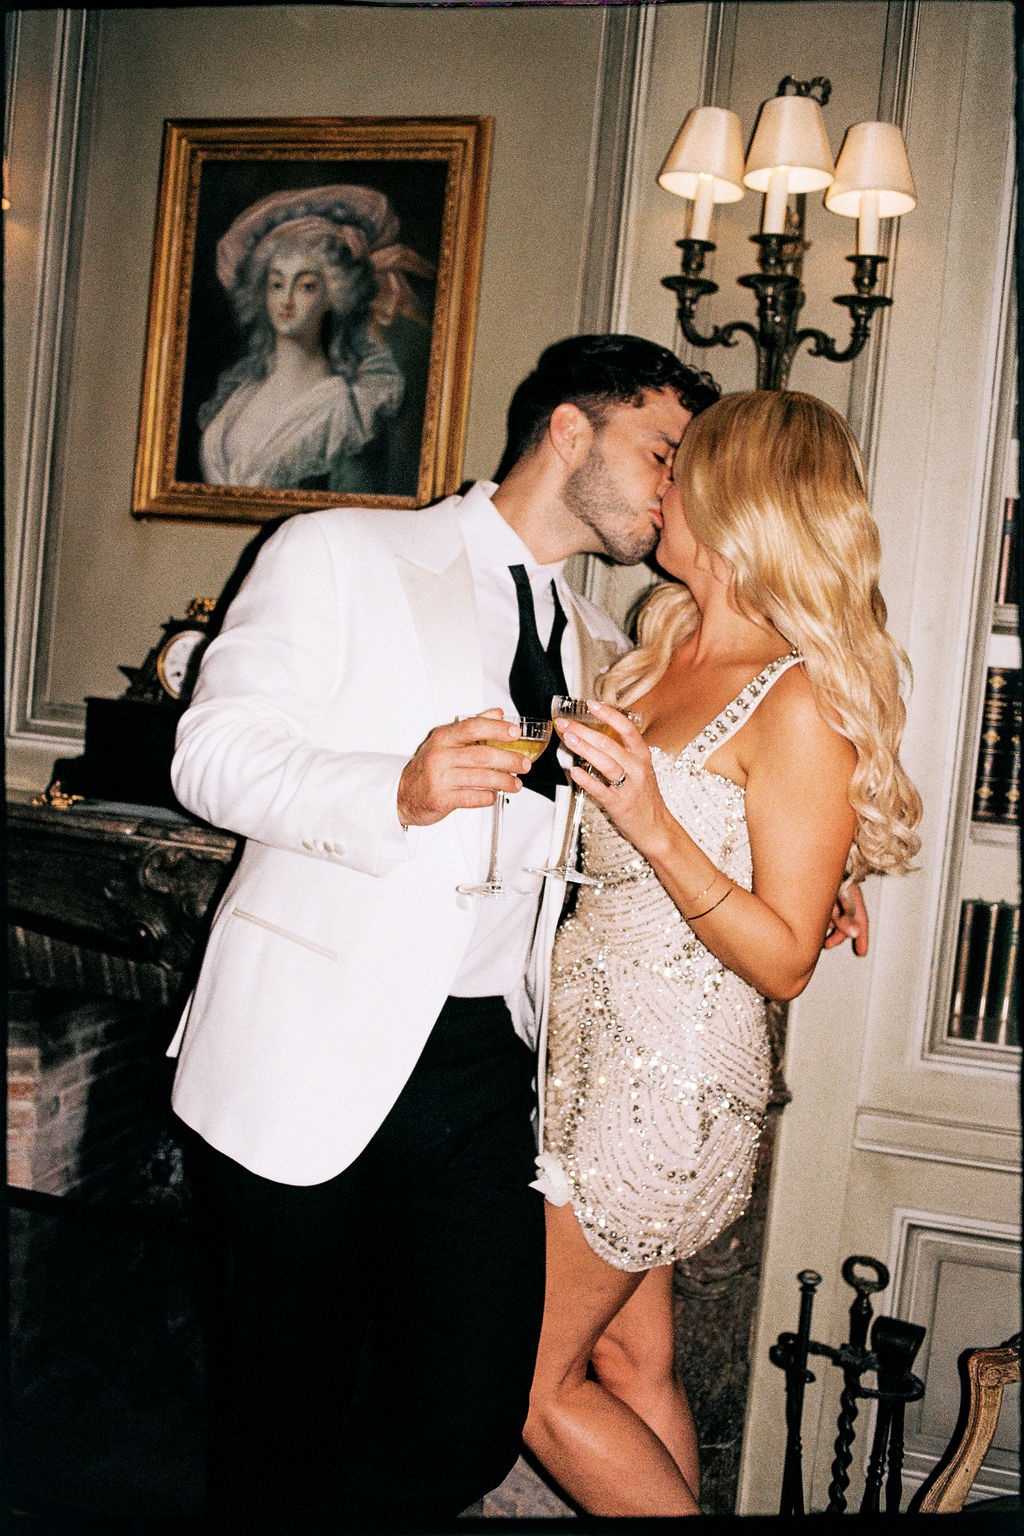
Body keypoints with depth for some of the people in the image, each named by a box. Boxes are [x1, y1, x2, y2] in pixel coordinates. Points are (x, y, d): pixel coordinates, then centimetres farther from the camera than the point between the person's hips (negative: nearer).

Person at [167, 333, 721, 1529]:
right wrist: (396, 792, -25)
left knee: (472, 1420, 1)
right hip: (311, 1058, -4)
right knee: (283, 1421, 7)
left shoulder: (598, 654, 18)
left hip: (489, 1071, 5)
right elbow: (214, 753, -7)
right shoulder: (341, 553, 1)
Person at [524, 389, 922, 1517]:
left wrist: (654, 826, -27)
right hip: (588, 1037, 8)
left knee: (530, 1386, 3)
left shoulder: (801, 702, -17)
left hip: (670, 1074, -8)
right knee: (629, 1362, 16)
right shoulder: (665, 650, 8)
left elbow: (785, 961, -17)